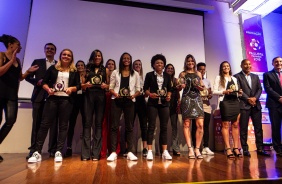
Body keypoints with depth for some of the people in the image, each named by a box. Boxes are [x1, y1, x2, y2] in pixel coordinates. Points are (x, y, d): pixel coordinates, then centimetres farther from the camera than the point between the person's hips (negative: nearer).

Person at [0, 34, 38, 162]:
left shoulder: (17, 60, 15)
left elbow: (20, 77, 20)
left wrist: (28, 71, 4)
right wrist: (11, 61, -14)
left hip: (12, 94, 5)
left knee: (11, 120, -6)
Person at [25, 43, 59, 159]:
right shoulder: (37, 62, 14)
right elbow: (28, 76, 10)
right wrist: (37, 82, -8)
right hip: (39, 96, 1)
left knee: (53, 123, 0)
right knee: (36, 123, 3)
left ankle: (52, 149, 6)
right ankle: (33, 149, 10)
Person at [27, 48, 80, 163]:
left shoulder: (74, 71, 11)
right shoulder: (53, 68, 12)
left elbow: (78, 85, 6)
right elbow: (44, 82, 7)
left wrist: (71, 88, -14)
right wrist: (48, 89, -12)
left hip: (66, 100, 0)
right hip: (52, 98, 0)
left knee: (63, 125, 1)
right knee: (45, 124, -2)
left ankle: (59, 152, 6)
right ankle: (37, 152, 4)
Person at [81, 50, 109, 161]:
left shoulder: (105, 70, 15)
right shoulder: (87, 69, 15)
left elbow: (109, 85, 13)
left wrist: (106, 86, -8)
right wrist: (85, 85, -10)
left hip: (101, 97, 0)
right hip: (89, 96, 0)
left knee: (99, 123, -1)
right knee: (87, 123, -4)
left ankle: (96, 153, 3)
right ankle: (85, 153, 0)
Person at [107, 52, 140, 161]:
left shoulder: (135, 74, 12)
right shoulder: (115, 72, 12)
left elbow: (138, 90, 8)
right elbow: (111, 87, 7)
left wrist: (133, 95, -12)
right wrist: (115, 94, -13)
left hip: (129, 101, 1)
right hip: (116, 101, 0)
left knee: (129, 126, 3)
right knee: (114, 126, -3)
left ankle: (130, 152, 8)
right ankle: (113, 152, 2)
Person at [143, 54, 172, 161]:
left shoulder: (167, 76, 13)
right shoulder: (149, 75, 5)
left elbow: (169, 89, 13)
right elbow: (145, 88, 2)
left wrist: (169, 96, -6)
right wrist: (150, 94, -17)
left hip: (164, 103, 3)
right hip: (152, 103, -3)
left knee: (164, 127, 4)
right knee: (151, 126, -3)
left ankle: (165, 151, 10)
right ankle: (149, 151, 2)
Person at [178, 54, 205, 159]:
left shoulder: (198, 74, 18)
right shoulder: (182, 74, 10)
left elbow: (201, 87, 21)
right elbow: (179, 87, 7)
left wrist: (201, 88, -2)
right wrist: (180, 86, -16)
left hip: (197, 99, 3)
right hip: (186, 99, -2)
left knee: (200, 125, -7)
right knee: (187, 124, -4)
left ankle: (197, 149, 4)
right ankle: (190, 149, 2)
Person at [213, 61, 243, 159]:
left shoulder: (234, 79, 21)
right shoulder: (218, 78, 6)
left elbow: (236, 91, 22)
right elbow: (214, 91, -2)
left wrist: (239, 92, 1)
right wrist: (224, 91, -15)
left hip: (235, 102, 5)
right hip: (225, 102, -5)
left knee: (235, 125, 3)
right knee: (225, 125, -4)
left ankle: (236, 148, 8)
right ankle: (228, 148, -1)